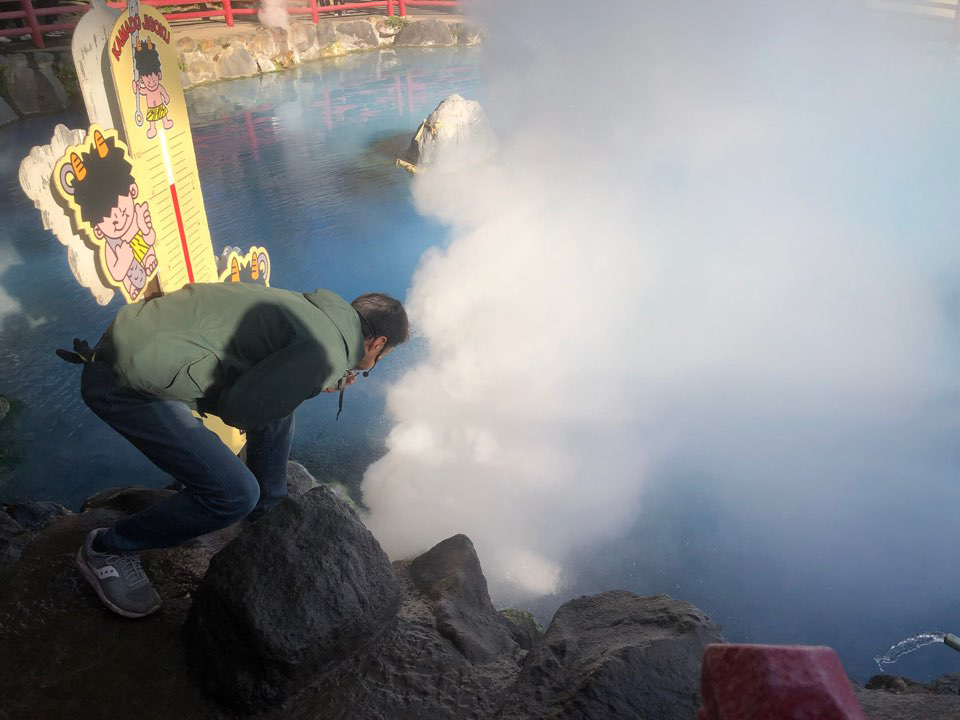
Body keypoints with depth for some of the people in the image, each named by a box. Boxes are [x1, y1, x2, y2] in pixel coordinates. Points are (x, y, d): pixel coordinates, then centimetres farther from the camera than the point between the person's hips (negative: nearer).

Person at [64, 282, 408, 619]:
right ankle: (106, 550, 12)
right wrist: (319, 382, 0)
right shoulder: (327, 354, -17)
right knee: (235, 494, -11)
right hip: (128, 383, -10)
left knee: (277, 405, 19)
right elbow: (237, 409, -16)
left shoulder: (313, 306, 11)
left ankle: (268, 515, 36)